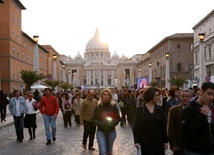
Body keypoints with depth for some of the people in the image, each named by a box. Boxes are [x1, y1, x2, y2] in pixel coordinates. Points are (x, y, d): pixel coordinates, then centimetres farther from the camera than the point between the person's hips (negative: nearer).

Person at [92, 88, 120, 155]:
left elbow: (118, 118, 2)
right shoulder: (98, 107, -3)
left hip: (111, 131, 1)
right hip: (100, 131, -1)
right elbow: (94, 119, 3)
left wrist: (113, 123, -16)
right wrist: (99, 123, -16)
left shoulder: (114, 106, -5)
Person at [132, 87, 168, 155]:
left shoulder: (160, 109, 4)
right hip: (145, 142, -2)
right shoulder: (140, 109, -4)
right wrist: (136, 141, -11)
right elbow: (136, 126, -4)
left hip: (158, 141, 2)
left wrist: (165, 141, 4)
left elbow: (163, 126, 7)